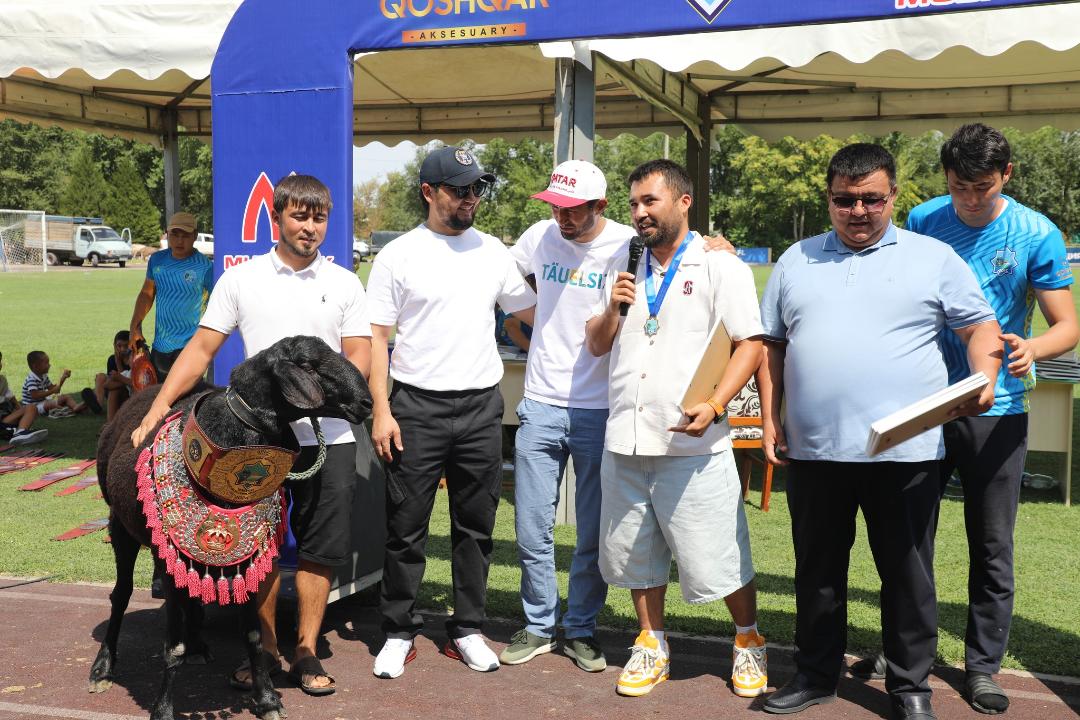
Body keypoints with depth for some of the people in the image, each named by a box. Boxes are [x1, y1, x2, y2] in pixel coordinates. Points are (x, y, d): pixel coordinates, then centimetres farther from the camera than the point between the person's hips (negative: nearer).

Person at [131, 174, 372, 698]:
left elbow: (360, 359, -1)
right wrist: (157, 409, -8)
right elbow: (201, 349, 1)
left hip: (327, 435, 0)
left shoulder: (343, 283, 5)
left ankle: (305, 651, 17)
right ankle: (266, 650, 22)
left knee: (320, 546, 5)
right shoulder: (240, 279, 4)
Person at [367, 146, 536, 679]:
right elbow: (375, 338, -2)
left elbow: (533, 311, 17)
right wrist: (381, 410, -9)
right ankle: (399, 633, 17)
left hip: (482, 405, 3)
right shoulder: (398, 255, -1)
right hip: (416, 407, -3)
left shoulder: (492, 251, 9)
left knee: (475, 526, 10)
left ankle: (467, 630, 23)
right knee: (406, 526, 3)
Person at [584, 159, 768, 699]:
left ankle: (749, 642, 23)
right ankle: (652, 644, 30)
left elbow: (750, 344, -8)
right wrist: (612, 309, -3)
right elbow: (596, 345, 18)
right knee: (634, 550, 13)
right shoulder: (624, 267, 14)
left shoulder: (720, 266, -2)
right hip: (624, 439, 5)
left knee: (716, 557, 1)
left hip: (691, 443, -5)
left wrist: (714, 406, -21)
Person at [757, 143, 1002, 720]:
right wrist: (770, 417, 7)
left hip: (904, 452, -2)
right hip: (814, 451, 3)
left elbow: (980, 326, 5)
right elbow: (773, 344, 14)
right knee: (817, 571, 14)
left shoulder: (933, 257, 4)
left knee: (908, 576, 7)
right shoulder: (796, 262, 12)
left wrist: (985, 379, -14)